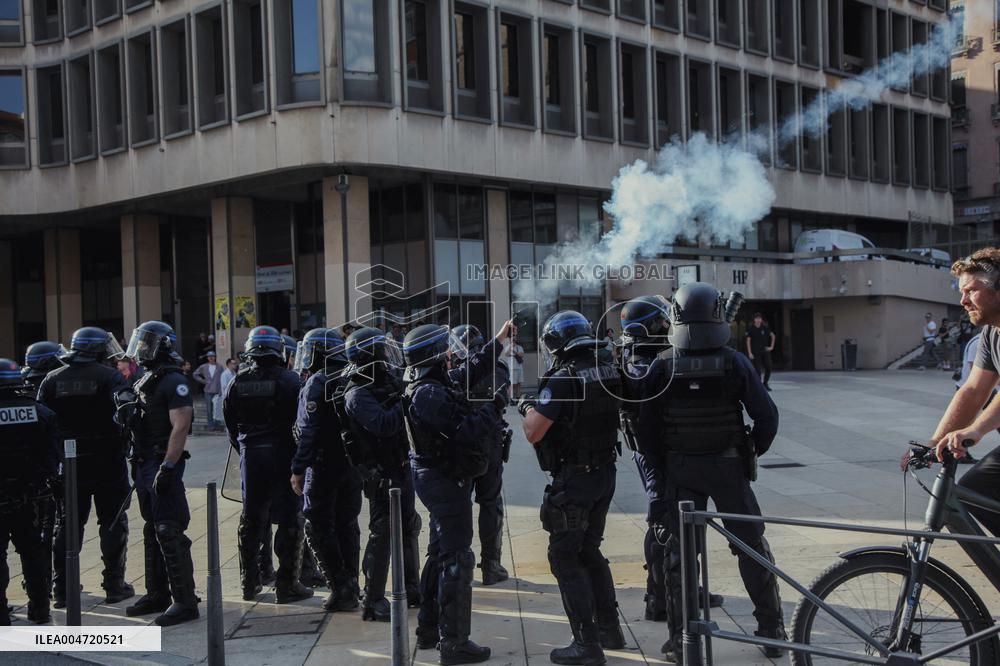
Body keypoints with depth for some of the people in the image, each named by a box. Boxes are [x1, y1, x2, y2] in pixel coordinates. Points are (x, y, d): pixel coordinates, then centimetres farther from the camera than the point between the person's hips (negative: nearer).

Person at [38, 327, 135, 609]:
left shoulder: (52, 380, 5)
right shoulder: (110, 377, -8)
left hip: (68, 465, 4)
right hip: (107, 464, -4)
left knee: (67, 525, 13)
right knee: (112, 524, 7)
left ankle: (62, 588, 16)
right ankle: (114, 585, 11)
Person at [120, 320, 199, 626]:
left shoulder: (173, 382, -14)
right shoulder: (144, 382, 16)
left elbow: (180, 428, -21)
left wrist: (167, 467, -24)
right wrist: (138, 466, 13)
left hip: (164, 466, -10)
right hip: (144, 464, 10)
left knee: (169, 534, -9)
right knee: (152, 532, 16)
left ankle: (185, 602, -3)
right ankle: (157, 595, 26)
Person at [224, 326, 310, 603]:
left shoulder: (238, 382, 3)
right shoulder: (288, 379, -9)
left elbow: (230, 423, 7)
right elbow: (299, 421, -9)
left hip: (250, 456, 4)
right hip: (282, 454, -4)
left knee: (251, 520, 15)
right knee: (289, 520, 3)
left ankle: (250, 583, 22)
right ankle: (286, 585, 3)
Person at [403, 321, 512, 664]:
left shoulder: (437, 383, 6)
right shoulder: (429, 394, -23)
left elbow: (471, 371, 20)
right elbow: (468, 432, -29)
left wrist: (500, 339, 25)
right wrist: (497, 403, -20)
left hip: (438, 478, 11)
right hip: (446, 480, -11)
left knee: (440, 553, 19)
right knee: (457, 560, -4)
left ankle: (429, 629, 31)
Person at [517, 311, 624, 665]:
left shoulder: (562, 380, -19)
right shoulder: (609, 372, 3)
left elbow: (533, 433, -21)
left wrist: (528, 407, -1)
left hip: (573, 479, -7)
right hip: (605, 474, 7)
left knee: (565, 557, 3)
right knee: (590, 551, 21)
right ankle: (609, 628, 27)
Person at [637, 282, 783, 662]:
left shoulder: (662, 367, -9)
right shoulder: (735, 363, -10)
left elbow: (646, 428, -7)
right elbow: (766, 416, -8)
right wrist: (754, 451, 10)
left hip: (680, 469, 0)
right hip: (729, 466, 0)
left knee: (679, 549, 9)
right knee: (752, 546, 13)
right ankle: (772, 632, 20)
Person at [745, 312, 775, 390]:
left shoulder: (765, 328, 4)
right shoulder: (751, 329, -4)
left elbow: (772, 336, 16)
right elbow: (748, 341, -5)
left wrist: (772, 347, 9)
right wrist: (750, 353, -11)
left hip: (765, 351, 3)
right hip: (756, 353, -3)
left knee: (768, 368, -1)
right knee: (758, 369, -4)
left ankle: (766, 383, 17)